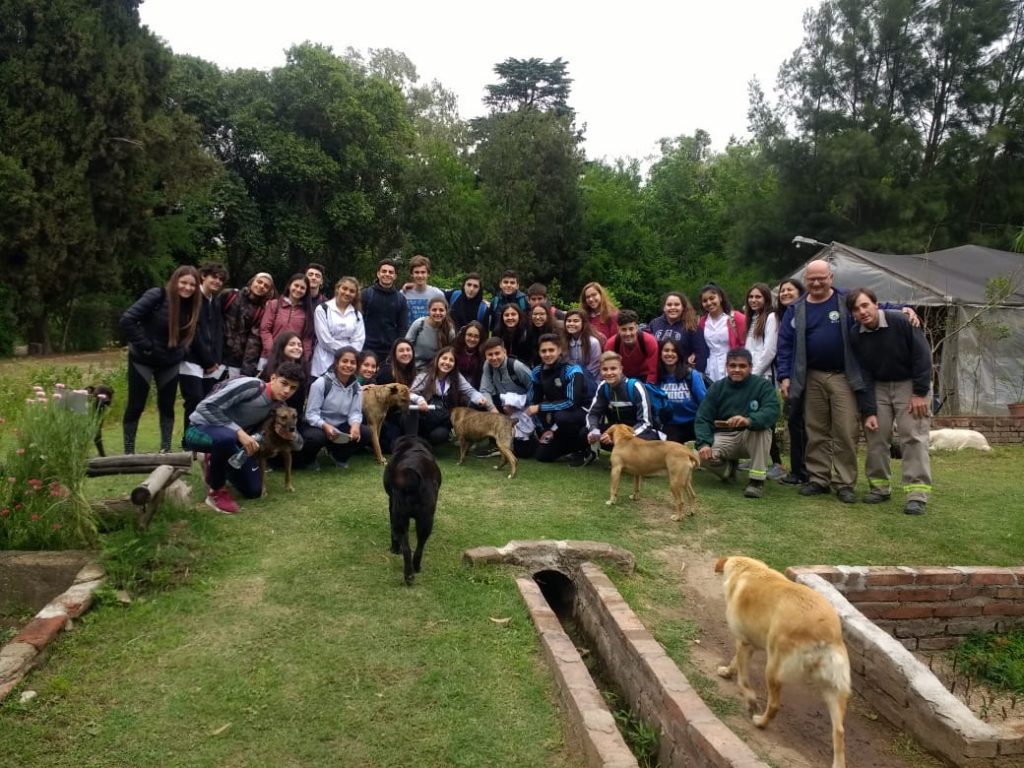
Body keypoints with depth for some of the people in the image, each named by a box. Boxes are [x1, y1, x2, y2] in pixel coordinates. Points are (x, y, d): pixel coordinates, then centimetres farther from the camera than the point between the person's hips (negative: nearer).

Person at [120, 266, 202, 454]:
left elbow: (188, 335, 9)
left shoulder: (192, 306, -3)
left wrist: (180, 351, -5)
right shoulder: (156, 296, -19)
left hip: (170, 363, 5)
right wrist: (143, 344, -20)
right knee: (135, 406, 3)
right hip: (143, 360, -5)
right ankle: (128, 452, 12)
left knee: (167, 406, 9)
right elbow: (127, 320, -22)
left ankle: (166, 449, 16)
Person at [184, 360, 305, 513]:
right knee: (227, 436, -42)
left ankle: (215, 463, 26)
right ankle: (216, 491, -17)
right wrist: (238, 431, -35)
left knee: (253, 491, 3)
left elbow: (298, 445, 4)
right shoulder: (250, 386, -27)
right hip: (200, 430, -7)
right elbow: (206, 406, -31)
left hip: (230, 437, 7)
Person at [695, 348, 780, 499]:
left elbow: (772, 412, -26)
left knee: (761, 427, -35)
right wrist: (704, 443, -26)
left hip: (752, 437, -2)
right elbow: (703, 418, -7)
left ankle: (756, 480, -24)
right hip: (723, 436, 2)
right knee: (702, 456, -27)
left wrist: (748, 420, -47)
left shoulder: (763, 385, -8)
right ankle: (729, 464, 12)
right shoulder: (717, 387, 1)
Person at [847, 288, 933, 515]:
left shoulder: (900, 321, -21)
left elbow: (922, 355, -16)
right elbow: (863, 376, -7)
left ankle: (917, 493, -12)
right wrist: (869, 411, -12)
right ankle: (879, 487, 14)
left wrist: (920, 393, -17)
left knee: (913, 437, -11)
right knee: (875, 436, 1)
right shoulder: (855, 338, -9)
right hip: (878, 387, 4)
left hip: (910, 384, -4)